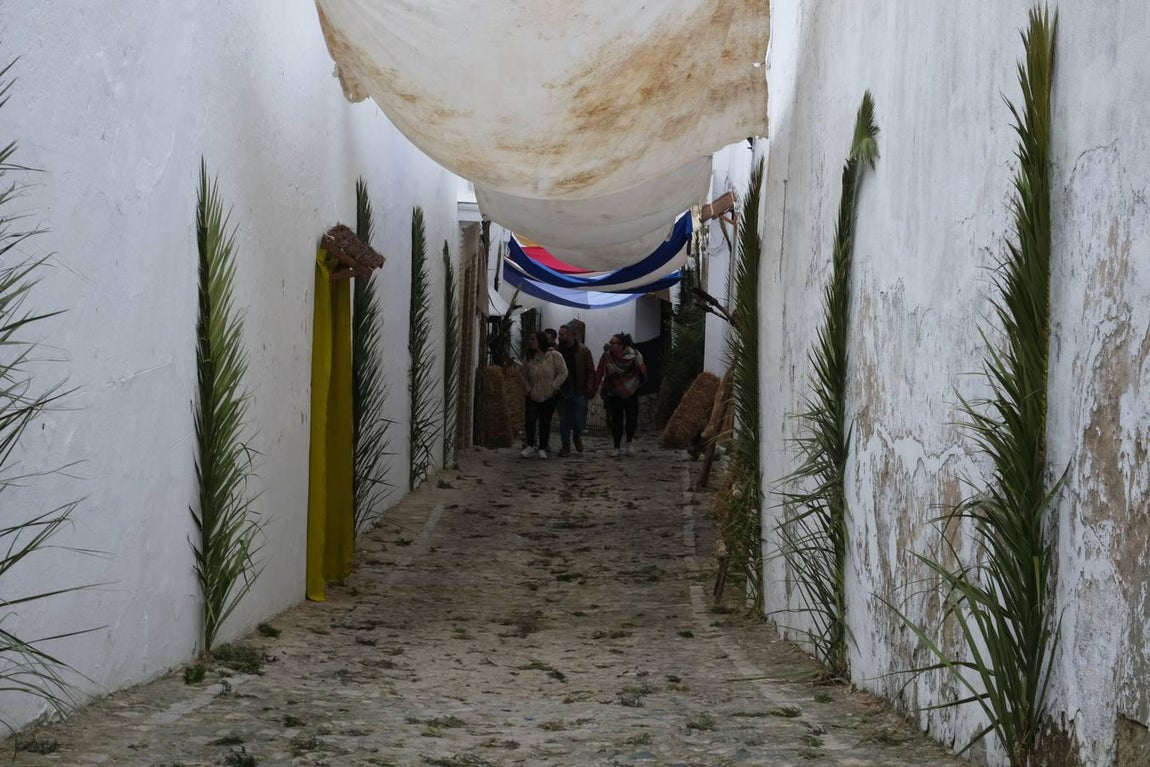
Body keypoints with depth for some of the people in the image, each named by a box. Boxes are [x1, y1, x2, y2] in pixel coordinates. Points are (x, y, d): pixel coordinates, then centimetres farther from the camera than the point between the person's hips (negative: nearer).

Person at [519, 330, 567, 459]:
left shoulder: (554, 356, -11)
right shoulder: (530, 358, 2)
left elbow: (563, 373, -10)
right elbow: (522, 373, 13)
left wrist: (552, 387, -13)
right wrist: (528, 388, 3)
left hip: (549, 396, -3)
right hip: (533, 396, 3)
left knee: (545, 422, 4)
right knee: (530, 419, -8)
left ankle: (543, 448, 14)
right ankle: (530, 446, 4)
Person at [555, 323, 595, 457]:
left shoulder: (583, 351, -4)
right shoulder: (558, 351, 3)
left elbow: (591, 371, -3)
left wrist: (589, 388, -13)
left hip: (579, 392, -2)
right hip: (562, 391, 2)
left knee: (579, 420, -3)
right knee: (564, 421, 5)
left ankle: (577, 437, 28)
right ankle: (565, 446, 15)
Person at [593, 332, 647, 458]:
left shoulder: (634, 356, -12)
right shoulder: (606, 357, -8)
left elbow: (643, 372, -5)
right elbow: (599, 373, -7)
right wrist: (594, 388, -10)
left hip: (630, 394, -1)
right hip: (613, 394, 1)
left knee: (632, 419, -7)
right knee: (616, 422, 0)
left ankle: (630, 441, 20)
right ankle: (616, 448, 10)